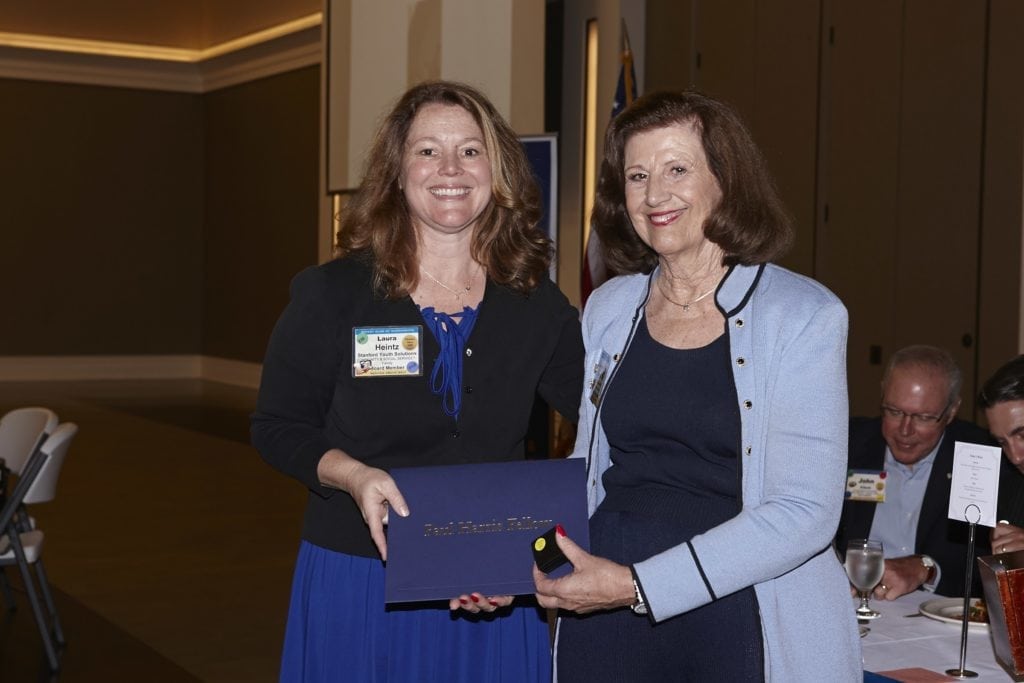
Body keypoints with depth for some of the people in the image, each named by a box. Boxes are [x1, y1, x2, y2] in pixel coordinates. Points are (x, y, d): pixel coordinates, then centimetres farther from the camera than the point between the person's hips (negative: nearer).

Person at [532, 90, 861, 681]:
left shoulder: (805, 315, -9)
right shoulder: (608, 310, 7)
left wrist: (638, 584, -21)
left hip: (742, 620, -4)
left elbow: (806, 513, -16)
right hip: (604, 619, 4)